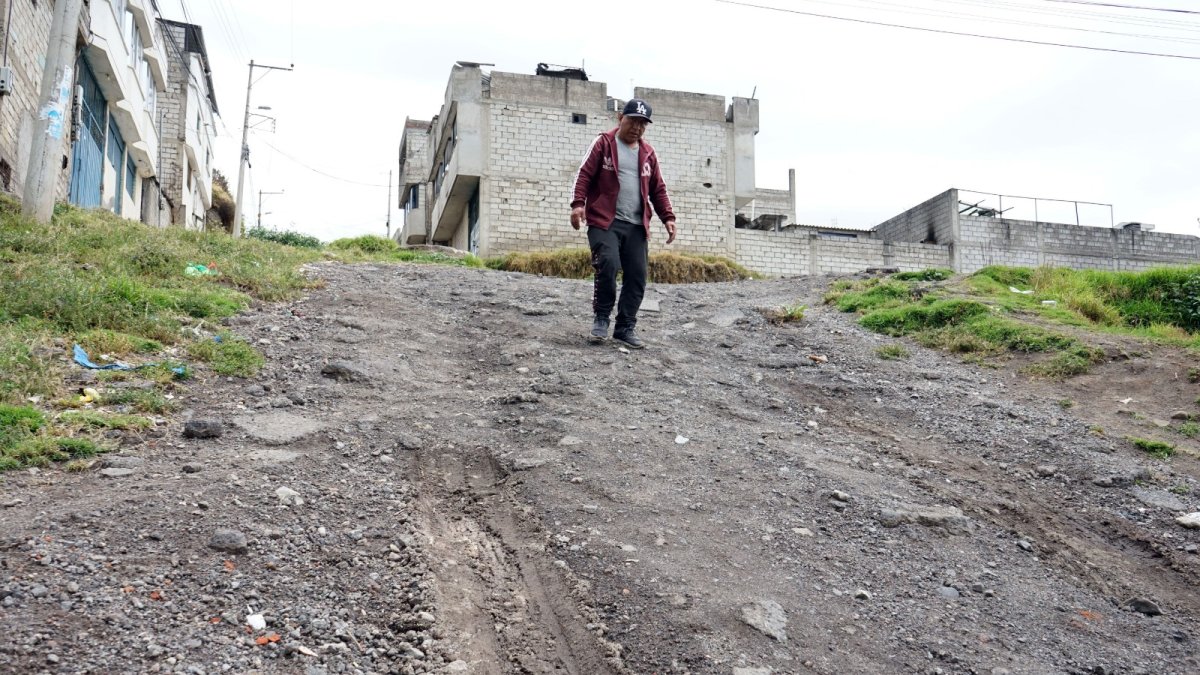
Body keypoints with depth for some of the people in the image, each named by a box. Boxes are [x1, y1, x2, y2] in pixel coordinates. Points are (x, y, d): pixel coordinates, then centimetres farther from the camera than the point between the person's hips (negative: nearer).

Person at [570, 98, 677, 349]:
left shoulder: (648, 153, 17)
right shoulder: (603, 143, 3)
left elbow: (658, 189, 20)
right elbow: (584, 175, -4)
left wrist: (668, 217, 9)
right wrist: (578, 203, -18)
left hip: (636, 226, 5)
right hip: (604, 221, -5)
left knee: (637, 276, -1)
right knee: (608, 264, -24)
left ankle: (625, 327, 10)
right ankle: (601, 318, -4)